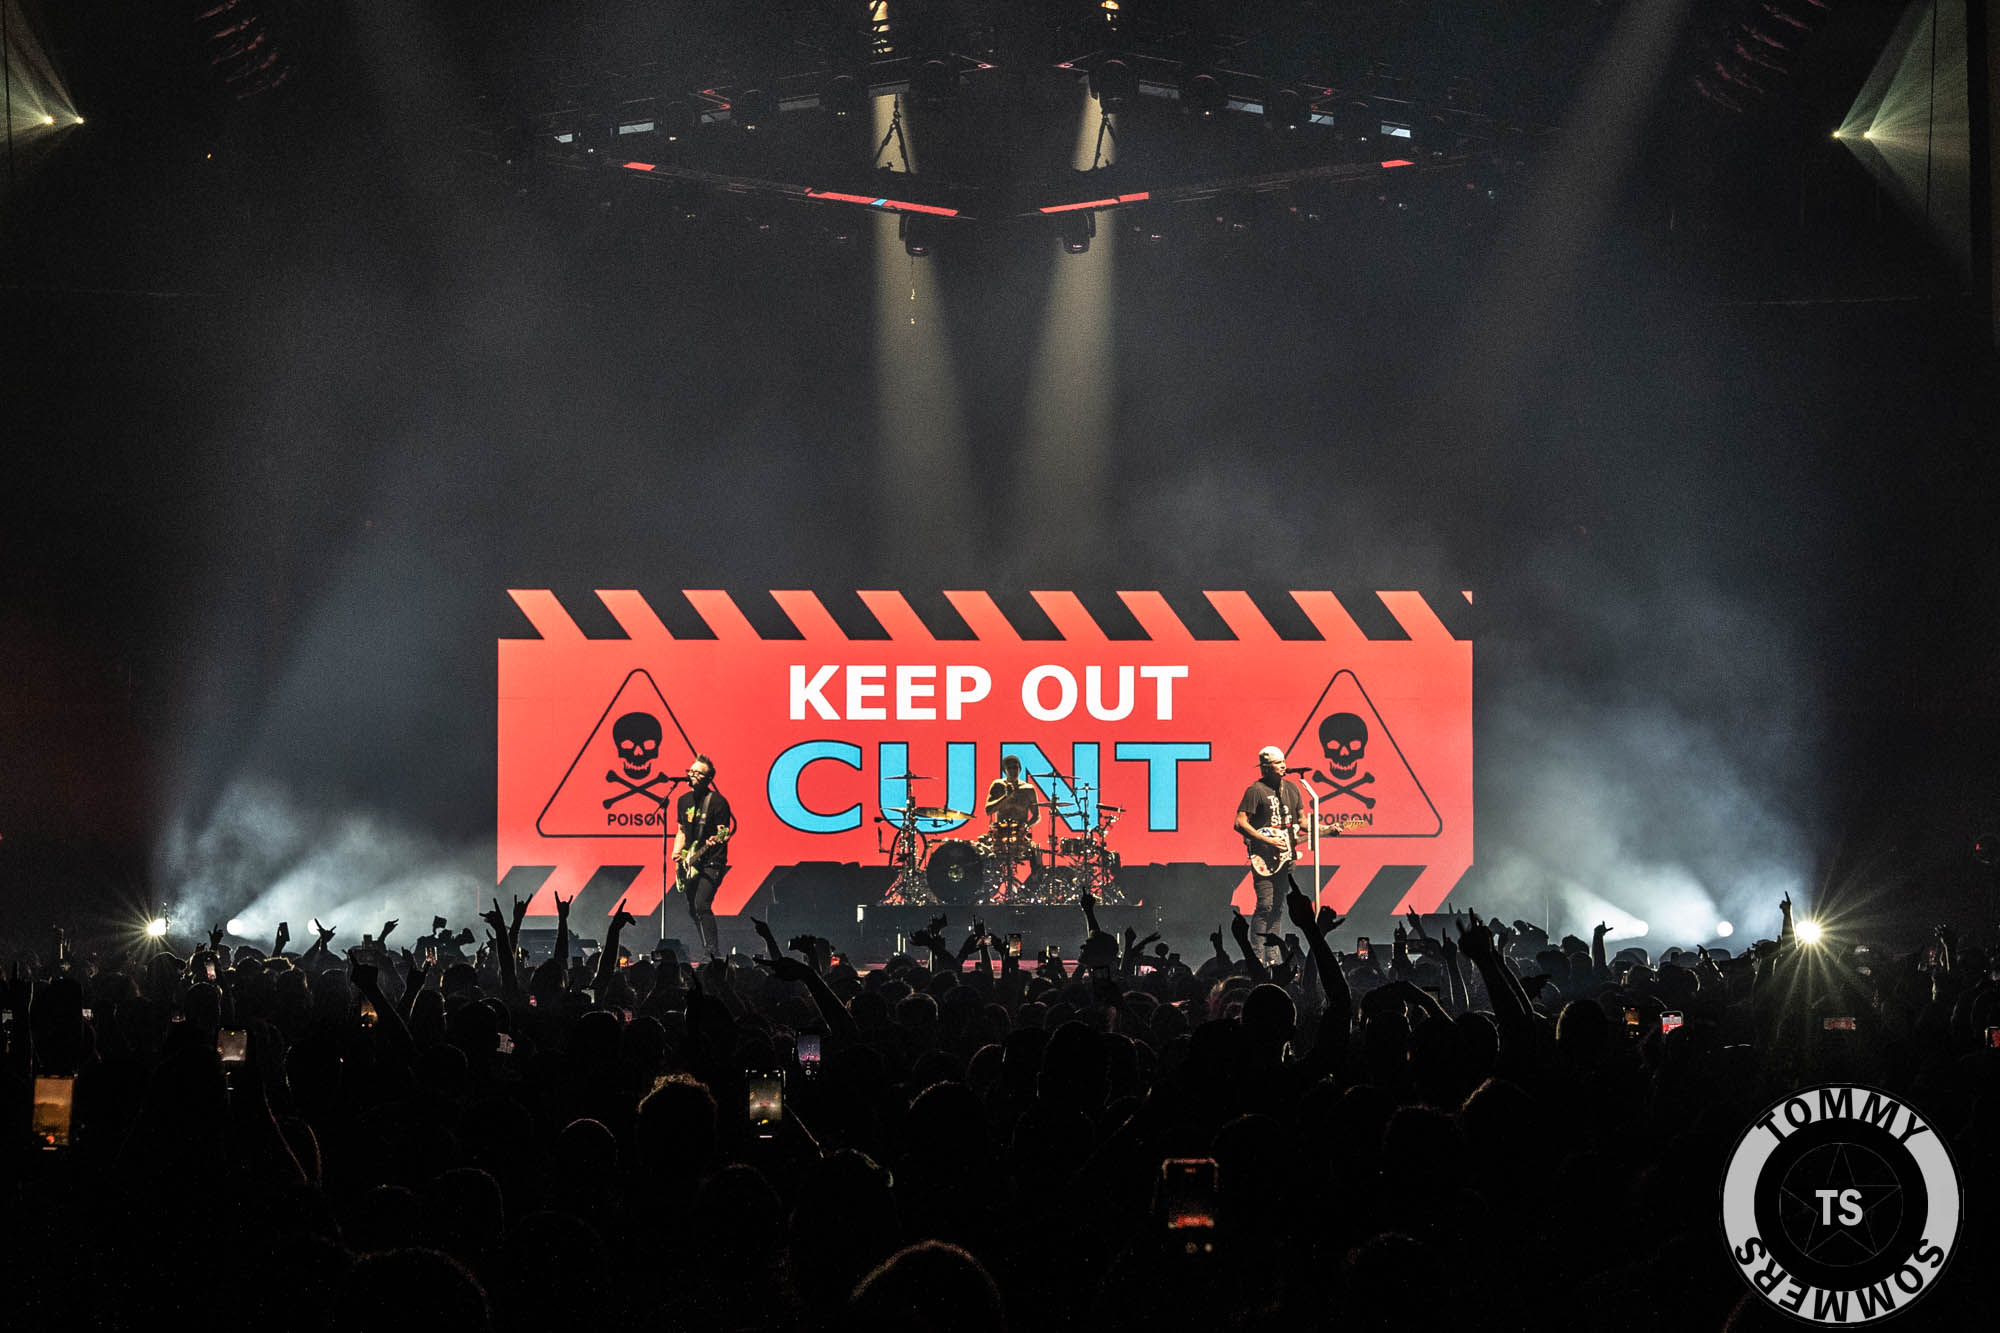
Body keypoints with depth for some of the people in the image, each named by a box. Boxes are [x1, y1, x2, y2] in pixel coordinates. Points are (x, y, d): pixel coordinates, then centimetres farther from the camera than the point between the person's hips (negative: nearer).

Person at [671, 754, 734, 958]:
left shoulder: (717, 801, -9)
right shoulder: (684, 801, 12)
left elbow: (724, 832, -10)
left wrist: (715, 840, -32)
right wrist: (677, 852, 5)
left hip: (712, 863, -8)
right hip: (690, 865, 8)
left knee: (701, 904, -22)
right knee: (693, 911, 9)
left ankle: (713, 951, -20)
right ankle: (707, 951, 21)